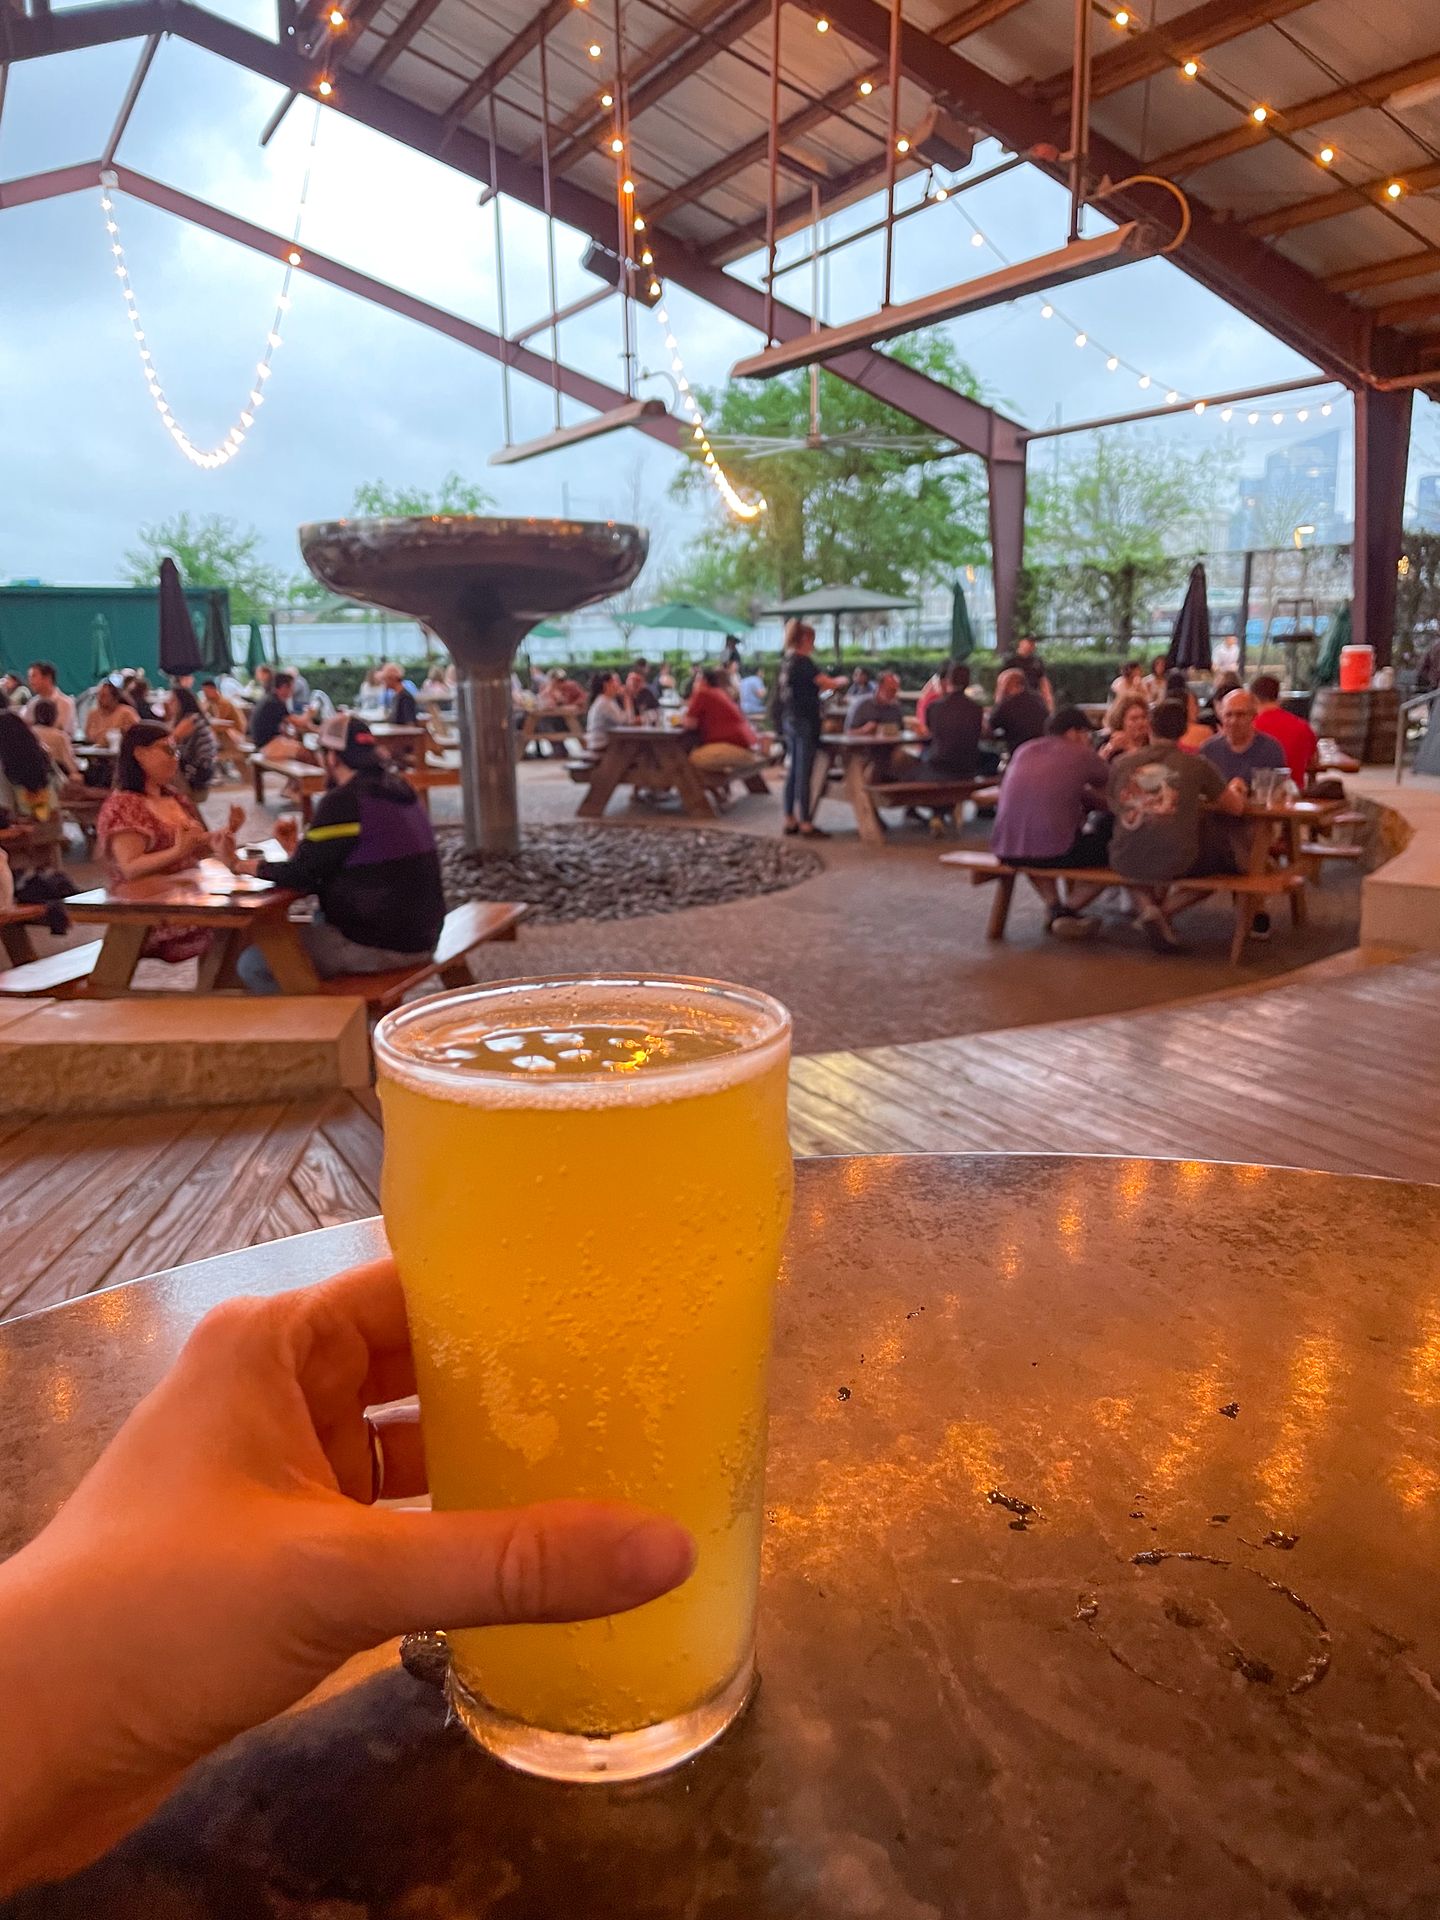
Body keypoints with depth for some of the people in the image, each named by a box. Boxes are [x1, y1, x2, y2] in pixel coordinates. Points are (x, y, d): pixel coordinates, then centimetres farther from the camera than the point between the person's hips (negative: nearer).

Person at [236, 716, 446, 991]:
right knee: (321, 915, 37)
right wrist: (298, 849, 17)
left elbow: (299, 875, -13)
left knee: (253, 964, -3)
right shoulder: (398, 788, 9)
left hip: (379, 945, -10)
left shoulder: (343, 802, -18)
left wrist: (245, 865, 2)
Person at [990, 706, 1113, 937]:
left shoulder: (1023, 751, 16)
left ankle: (1054, 907, 19)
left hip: (1006, 852, 6)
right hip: (1054, 853, -6)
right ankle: (1069, 909, 9)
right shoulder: (1082, 754, 1)